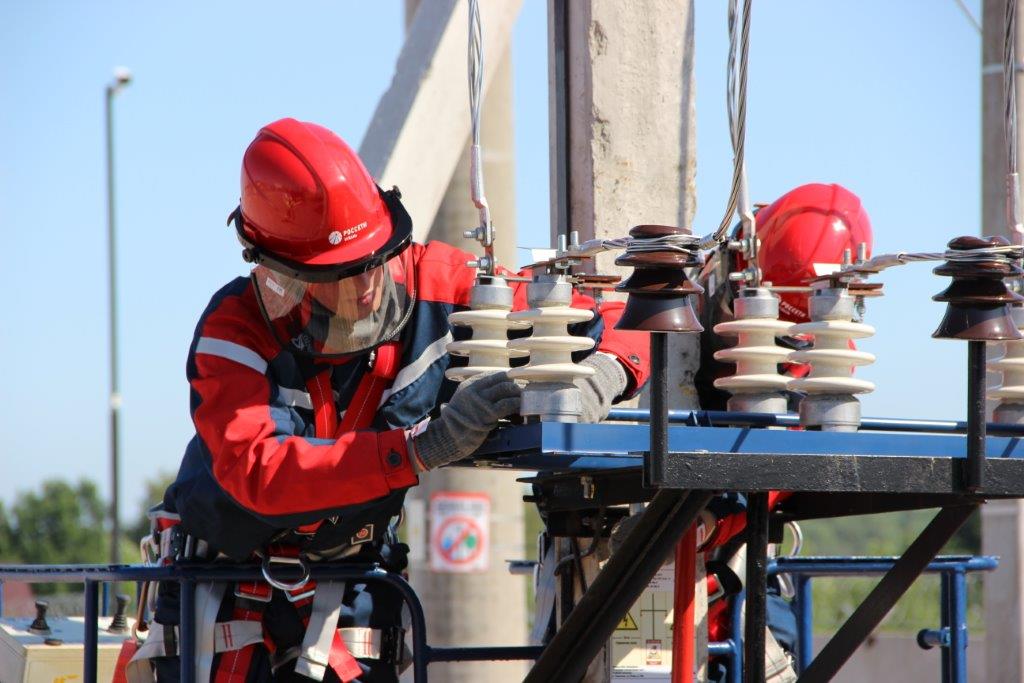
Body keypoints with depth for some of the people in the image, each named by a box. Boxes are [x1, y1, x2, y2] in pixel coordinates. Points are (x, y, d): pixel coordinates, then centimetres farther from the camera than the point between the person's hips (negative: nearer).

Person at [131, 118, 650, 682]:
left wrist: (605, 372, -32)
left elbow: (610, 319, -7)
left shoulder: (434, 283, -12)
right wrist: (424, 447, -47)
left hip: (352, 586, 3)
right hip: (224, 586, -2)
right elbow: (258, 471, -38)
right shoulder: (236, 328, -22)